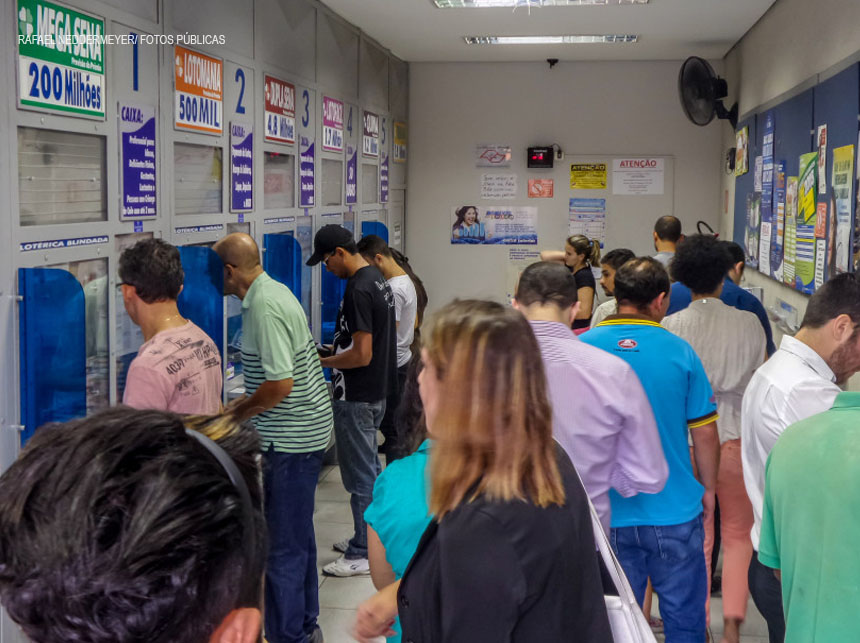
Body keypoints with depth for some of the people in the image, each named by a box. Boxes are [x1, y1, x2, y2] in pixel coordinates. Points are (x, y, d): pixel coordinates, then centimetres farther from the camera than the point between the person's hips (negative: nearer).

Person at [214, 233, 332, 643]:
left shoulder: (265, 308, -21)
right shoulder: (273, 291, 11)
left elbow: (280, 384, -25)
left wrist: (236, 414, -11)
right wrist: (243, 405, 16)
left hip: (291, 440, -11)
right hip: (306, 429, 11)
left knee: (283, 546, -2)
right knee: (298, 535, 20)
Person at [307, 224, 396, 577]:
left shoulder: (358, 290, -23)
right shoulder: (378, 278, 8)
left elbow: (362, 354, -25)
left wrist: (322, 362, -13)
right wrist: (337, 350, 16)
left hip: (357, 398, -10)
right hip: (377, 391, 10)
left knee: (360, 475, -1)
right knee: (370, 468, 19)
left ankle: (363, 554, 8)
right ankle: (371, 538, 31)